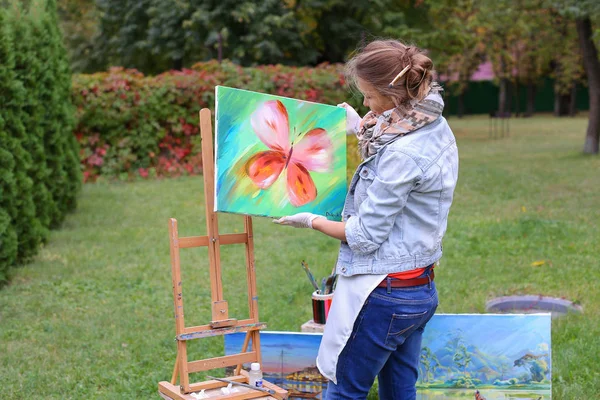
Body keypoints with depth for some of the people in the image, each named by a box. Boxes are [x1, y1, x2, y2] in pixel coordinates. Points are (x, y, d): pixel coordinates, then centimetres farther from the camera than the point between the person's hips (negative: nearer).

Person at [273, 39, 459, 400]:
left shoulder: (403, 154, -24)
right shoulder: (436, 129, 4)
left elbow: (364, 236, -18)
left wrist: (311, 221, -3)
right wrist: (362, 130, 23)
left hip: (384, 295, -9)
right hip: (420, 289, 9)